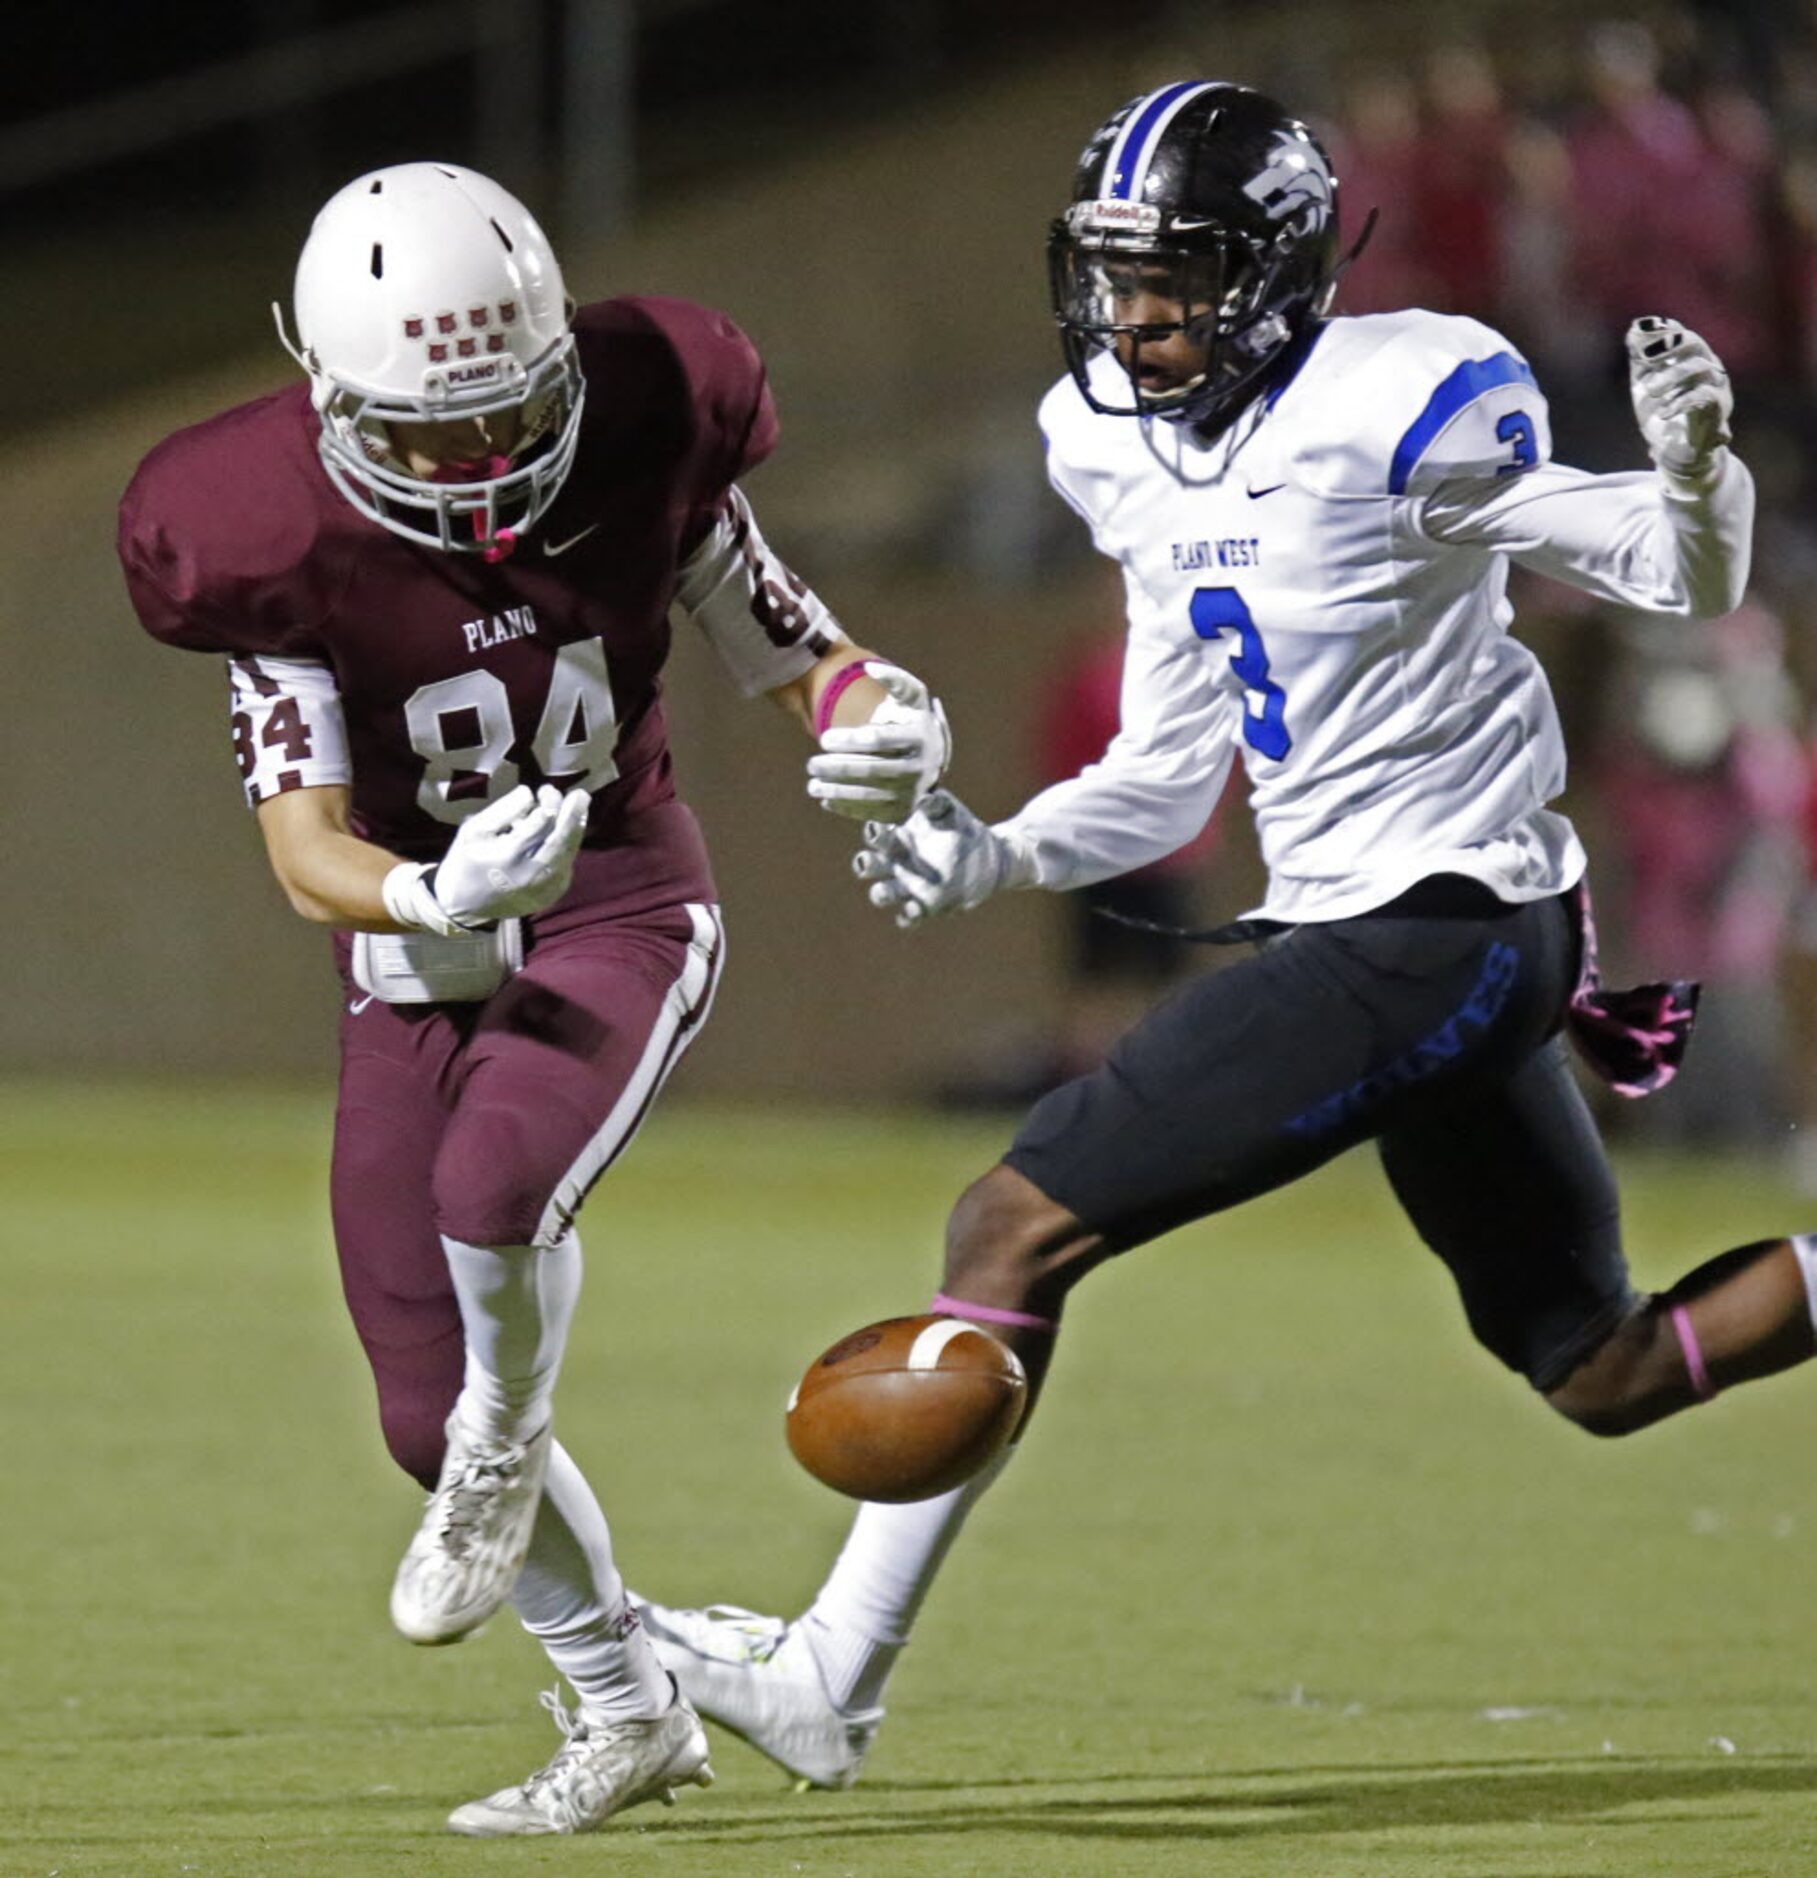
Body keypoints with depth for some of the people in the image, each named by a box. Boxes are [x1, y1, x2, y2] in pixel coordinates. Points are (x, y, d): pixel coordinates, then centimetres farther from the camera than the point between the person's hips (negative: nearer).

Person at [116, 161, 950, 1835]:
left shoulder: (638, 459, -14)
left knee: (495, 1181, -34)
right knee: (426, 1414, 2)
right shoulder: (288, 549, -16)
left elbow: (802, 659, -1)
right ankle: (628, 1713, 24)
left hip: (621, 914, -2)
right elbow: (306, 848, -17)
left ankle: (503, 1464, -2)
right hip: (416, 953, 2)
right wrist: (436, 897, -40)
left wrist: (889, 725, -25)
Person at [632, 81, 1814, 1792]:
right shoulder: (1123, 446, 8)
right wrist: (993, 860, -1)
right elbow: (1168, 781, 15)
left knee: (1018, 1222, -12)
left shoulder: (1391, 411, -16)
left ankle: (829, 1679, -7)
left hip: (1428, 933, -9)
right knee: (1603, 1373, 16)